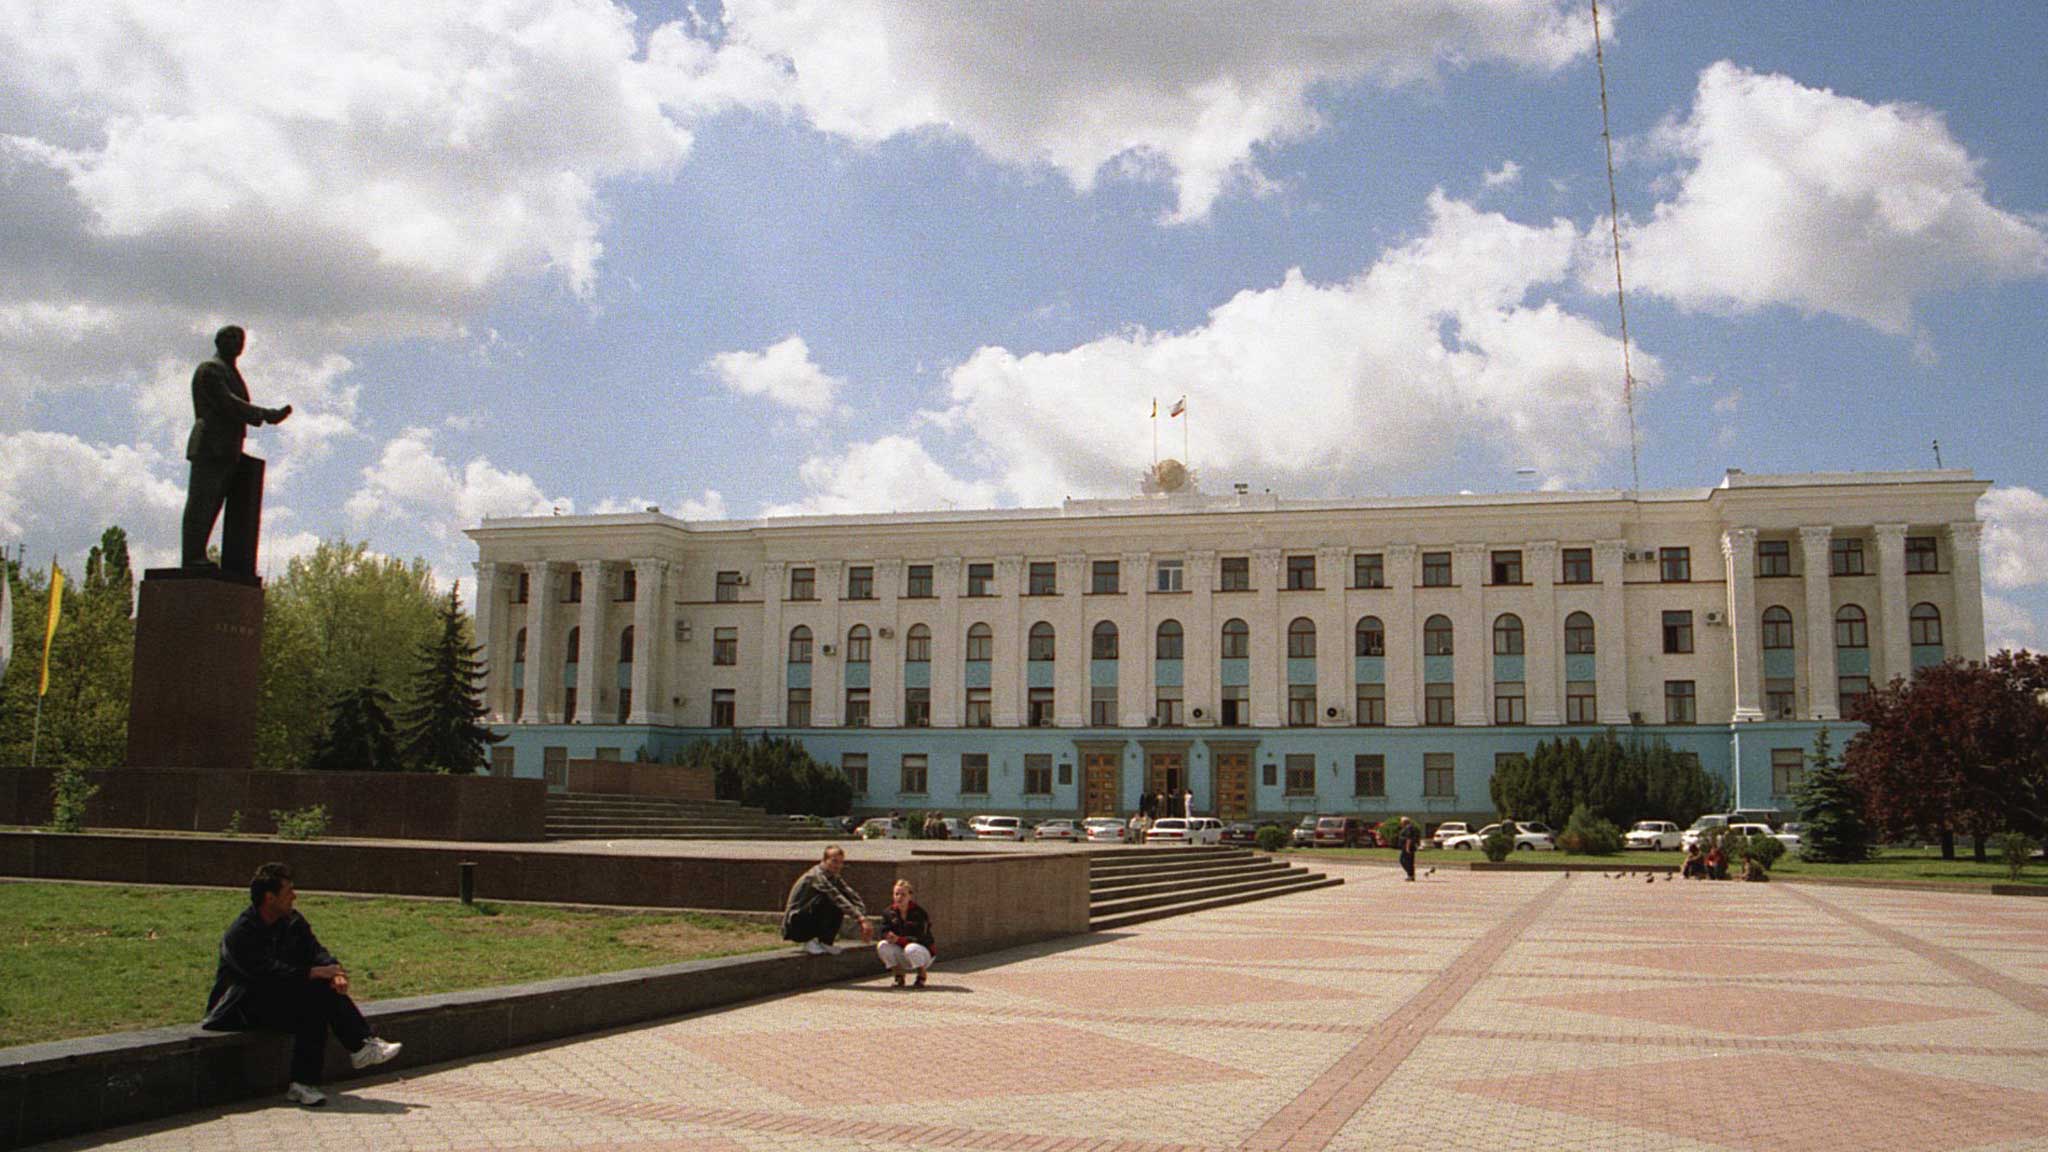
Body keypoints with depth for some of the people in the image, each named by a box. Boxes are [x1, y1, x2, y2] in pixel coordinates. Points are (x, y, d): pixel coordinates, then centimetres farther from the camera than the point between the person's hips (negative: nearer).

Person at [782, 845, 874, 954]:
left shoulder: (835, 878, 7)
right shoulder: (816, 875, -20)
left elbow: (854, 897, 3)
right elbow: (836, 897, -32)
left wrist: (863, 919, -14)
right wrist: (860, 919, -38)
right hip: (794, 927, -8)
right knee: (826, 900, -27)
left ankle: (825, 943, 3)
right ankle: (824, 943, -17)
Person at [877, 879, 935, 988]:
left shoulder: (919, 913, -17)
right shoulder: (889, 912, -2)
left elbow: (919, 938, -24)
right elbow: (884, 932, -6)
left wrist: (899, 940, -35)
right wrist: (889, 935, -31)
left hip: (922, 951, -4)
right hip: (902, 957, 4)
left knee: (911, 949, -38)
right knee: (882, 946, -21)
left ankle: (922, 976, -8)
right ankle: (899, 977, -4)